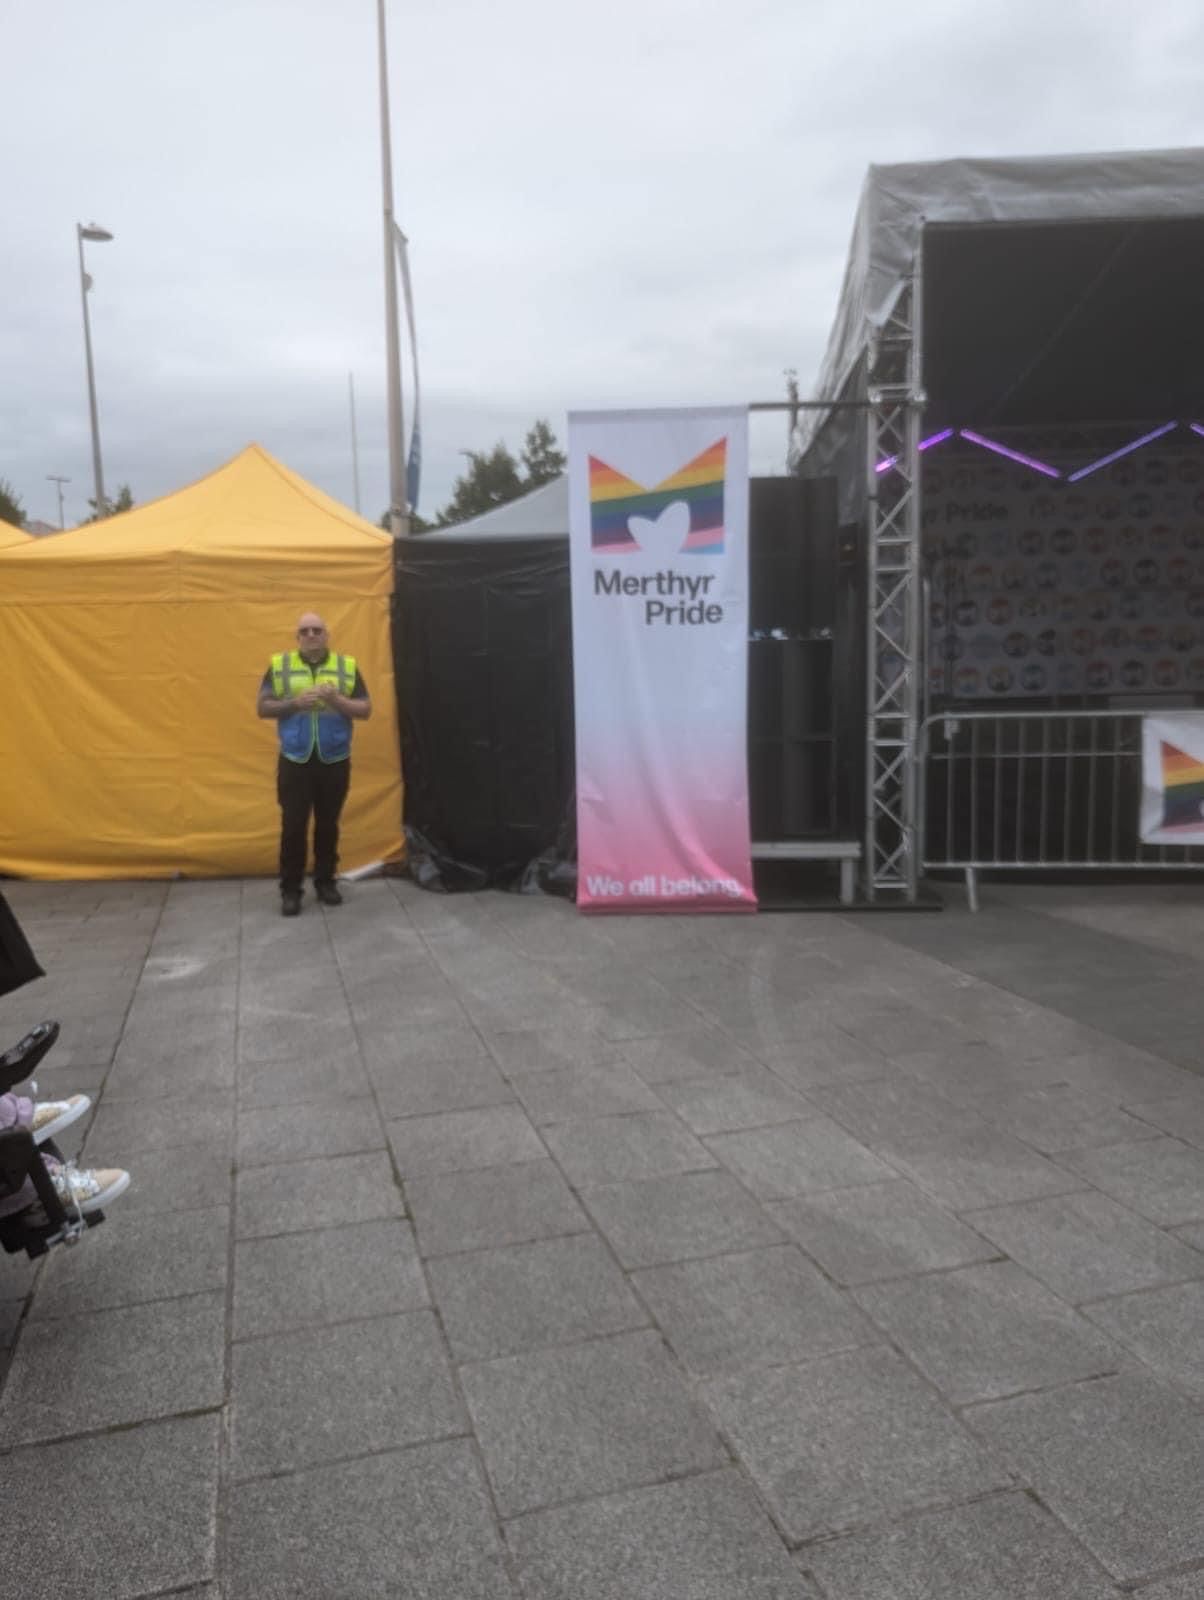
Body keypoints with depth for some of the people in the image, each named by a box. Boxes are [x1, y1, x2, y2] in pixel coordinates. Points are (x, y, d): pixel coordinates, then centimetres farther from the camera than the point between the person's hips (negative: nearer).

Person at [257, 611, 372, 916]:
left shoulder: (347, 666, 3)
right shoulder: (279, 665, 3)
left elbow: (365, 710, 0)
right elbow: (262, 707, 1)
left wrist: (337, 699, -16)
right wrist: (294, 702, -15)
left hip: (334, 761, 1)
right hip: (294, 761, -1)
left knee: (328, 824, 11)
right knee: (293, 826, 1)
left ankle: (325, 881, 24)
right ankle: (290, 890, 10)